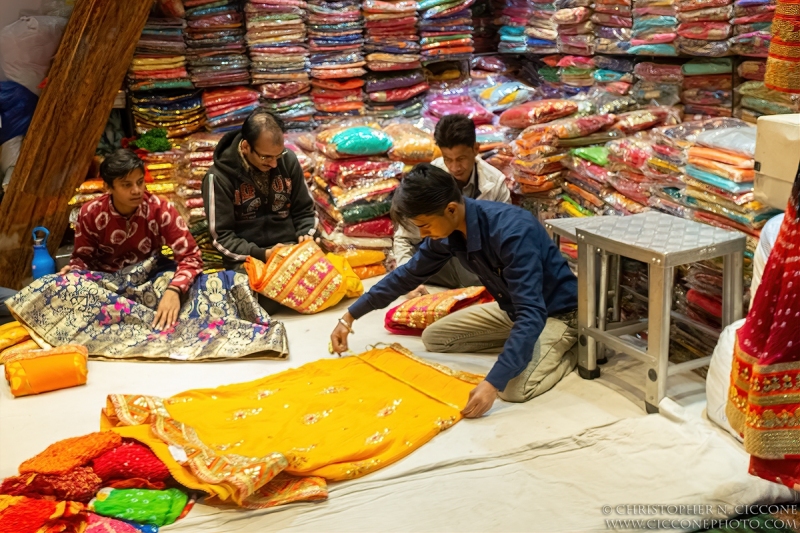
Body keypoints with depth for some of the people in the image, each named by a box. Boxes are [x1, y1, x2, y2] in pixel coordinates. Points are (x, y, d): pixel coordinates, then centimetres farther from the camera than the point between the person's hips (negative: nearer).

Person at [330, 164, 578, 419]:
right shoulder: (448, 230, -12)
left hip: (556, 311, -8)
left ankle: (568, 354, 0)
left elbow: (532, 314, -40)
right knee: (433, 338, 8)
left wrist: (493, 382, -46)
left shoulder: (512, 232, -37)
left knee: (514, 388, -30)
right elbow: (409, 274, 5)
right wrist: (350, 316, 7)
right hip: (513, 307, 8)